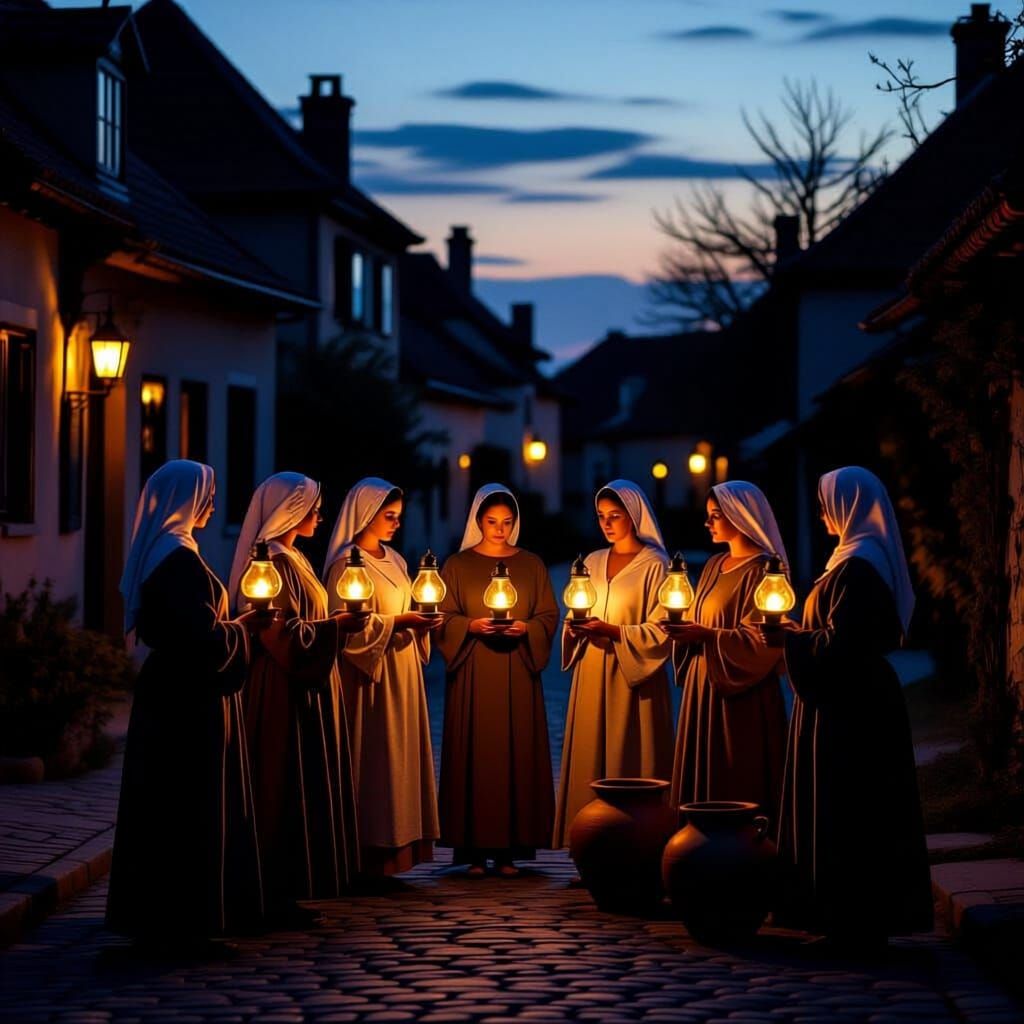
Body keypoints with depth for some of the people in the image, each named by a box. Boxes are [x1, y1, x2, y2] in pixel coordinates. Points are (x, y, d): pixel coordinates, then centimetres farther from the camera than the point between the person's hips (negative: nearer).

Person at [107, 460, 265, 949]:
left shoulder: (157, 555, 11)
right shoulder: (181, 561, -20)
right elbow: (206, 638, -23)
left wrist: (234, 623, 15)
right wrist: (245, 626, -5)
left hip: (168, 694, 10)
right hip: (191, 701, -10)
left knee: (166, 805, 14)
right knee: (192, 807, -3)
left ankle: (159, 917, 21)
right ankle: (183, 921, 3)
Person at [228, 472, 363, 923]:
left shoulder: (291, 559, 17)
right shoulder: (275, 562, -15)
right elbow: (283, 634, -21)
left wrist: (336, 624, 15)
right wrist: (337, 624, -18)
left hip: (299, 689, 11)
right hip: (284, 694, -11)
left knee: (295, 791, 11)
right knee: (287, 789, -7)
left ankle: (281, 894, 15)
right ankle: (277, 897, -3)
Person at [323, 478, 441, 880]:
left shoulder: (394, 561, 15)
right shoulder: (347, 563, -9)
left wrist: (419, 623, 3)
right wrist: (397, 623, -20)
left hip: (402, 678, 8)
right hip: (370, 680, -8)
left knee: (400, 757, 7)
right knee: (373, 760, -7)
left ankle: (395, 845, 10)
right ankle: (370, 851, -4)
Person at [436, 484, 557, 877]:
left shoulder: (532, 565, 10)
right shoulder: (458, 565, 6)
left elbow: (549, 616, 6)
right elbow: (444, 618, 2)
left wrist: (525, 629, -13)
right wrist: (473, 626, -16)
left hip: (517, 674, 1)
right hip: (473, 676, -1)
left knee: (516, 753, -3)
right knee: (474, 753, -5)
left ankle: (510, 848, 0)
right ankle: (475, 850, -2)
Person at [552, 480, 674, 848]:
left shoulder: (653, 565, -4)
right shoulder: (593, 562, 14)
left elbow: (661, 631, -9)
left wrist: (612, 631, -19)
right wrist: (575, 628, -3)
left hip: (633, 679, -5)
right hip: (591, 675, 5)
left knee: (630, 761, -6)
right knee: (589, 758, 2)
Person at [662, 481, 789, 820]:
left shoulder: (762, 571, -11)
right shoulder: (714, 566, 14)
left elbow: (759, 642, -17)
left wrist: (706, 635, -27)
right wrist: (685, 630, -3)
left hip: (742, 697, -8)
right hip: (703, 687, 8)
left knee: (737, 785, -5)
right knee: (701, 779, 8)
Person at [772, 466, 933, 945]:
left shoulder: (856, 568, -19)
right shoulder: (872, 561, 12)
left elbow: (838, 645, -22)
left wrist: (787, 634, -8)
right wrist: (796, 632, 13)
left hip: (846, 711, -10)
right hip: (863, 702, 10)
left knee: (841, 814, -4)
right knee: (864, 813, 13)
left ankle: (851, 920, 1)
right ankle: (868, 917, 18)